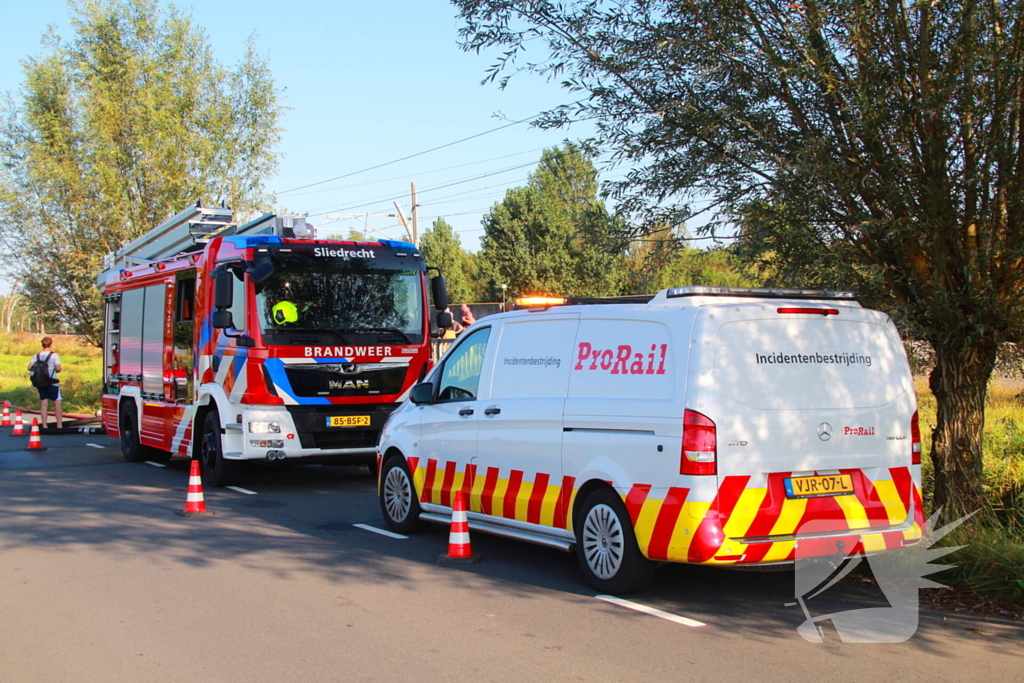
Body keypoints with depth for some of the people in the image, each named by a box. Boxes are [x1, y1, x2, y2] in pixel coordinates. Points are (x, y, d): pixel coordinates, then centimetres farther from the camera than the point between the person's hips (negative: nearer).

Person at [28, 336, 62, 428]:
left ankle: (44, 425, 5)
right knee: (57, 403, 2)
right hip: (52, 382, -5)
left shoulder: (37, 356, 5)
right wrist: (60, 369, 6)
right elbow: (58, 368, -16)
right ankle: (59, 425, 1)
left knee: (43, 404, 7)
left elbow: (30, 367, -4)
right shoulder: (54, 355, -8)